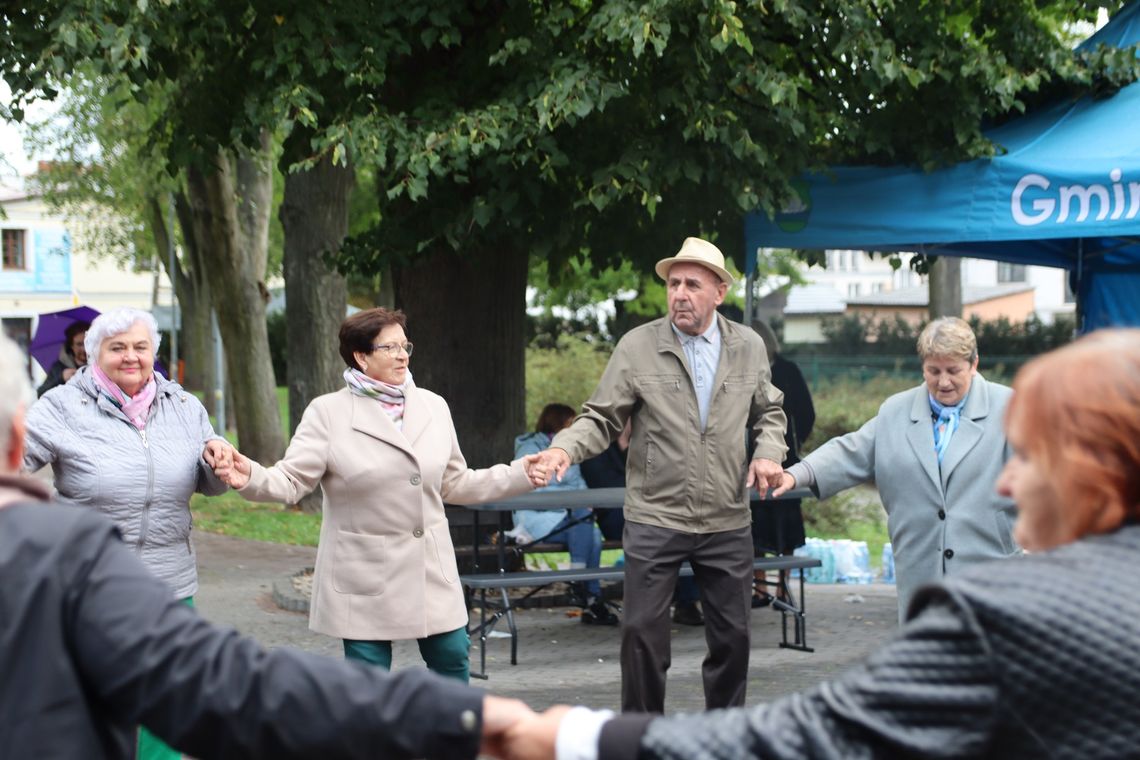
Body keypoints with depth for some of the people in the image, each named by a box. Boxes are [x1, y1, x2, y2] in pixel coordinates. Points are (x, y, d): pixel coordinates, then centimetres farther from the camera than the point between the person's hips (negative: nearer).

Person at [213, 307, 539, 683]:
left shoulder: (433, 407, 8)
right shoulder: (329, 412, -5)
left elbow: (455, 484, 14)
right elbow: (292, 481, -11)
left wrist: (521, 473, 9)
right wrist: (251, 477, -32)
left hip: (431, 571, 4)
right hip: (366, 578, -4)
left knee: (453, 660, 8)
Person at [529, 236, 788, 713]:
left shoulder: (748, 347, 5)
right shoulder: (637, 347, -5)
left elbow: (768, 412, 18)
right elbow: (602, 418, -4)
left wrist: (768, 452, -2)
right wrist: (564, 448, -22)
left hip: (728, 522, 3)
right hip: (654, 518, -2)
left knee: (731, 634, 10)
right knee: (643, 631, -2)